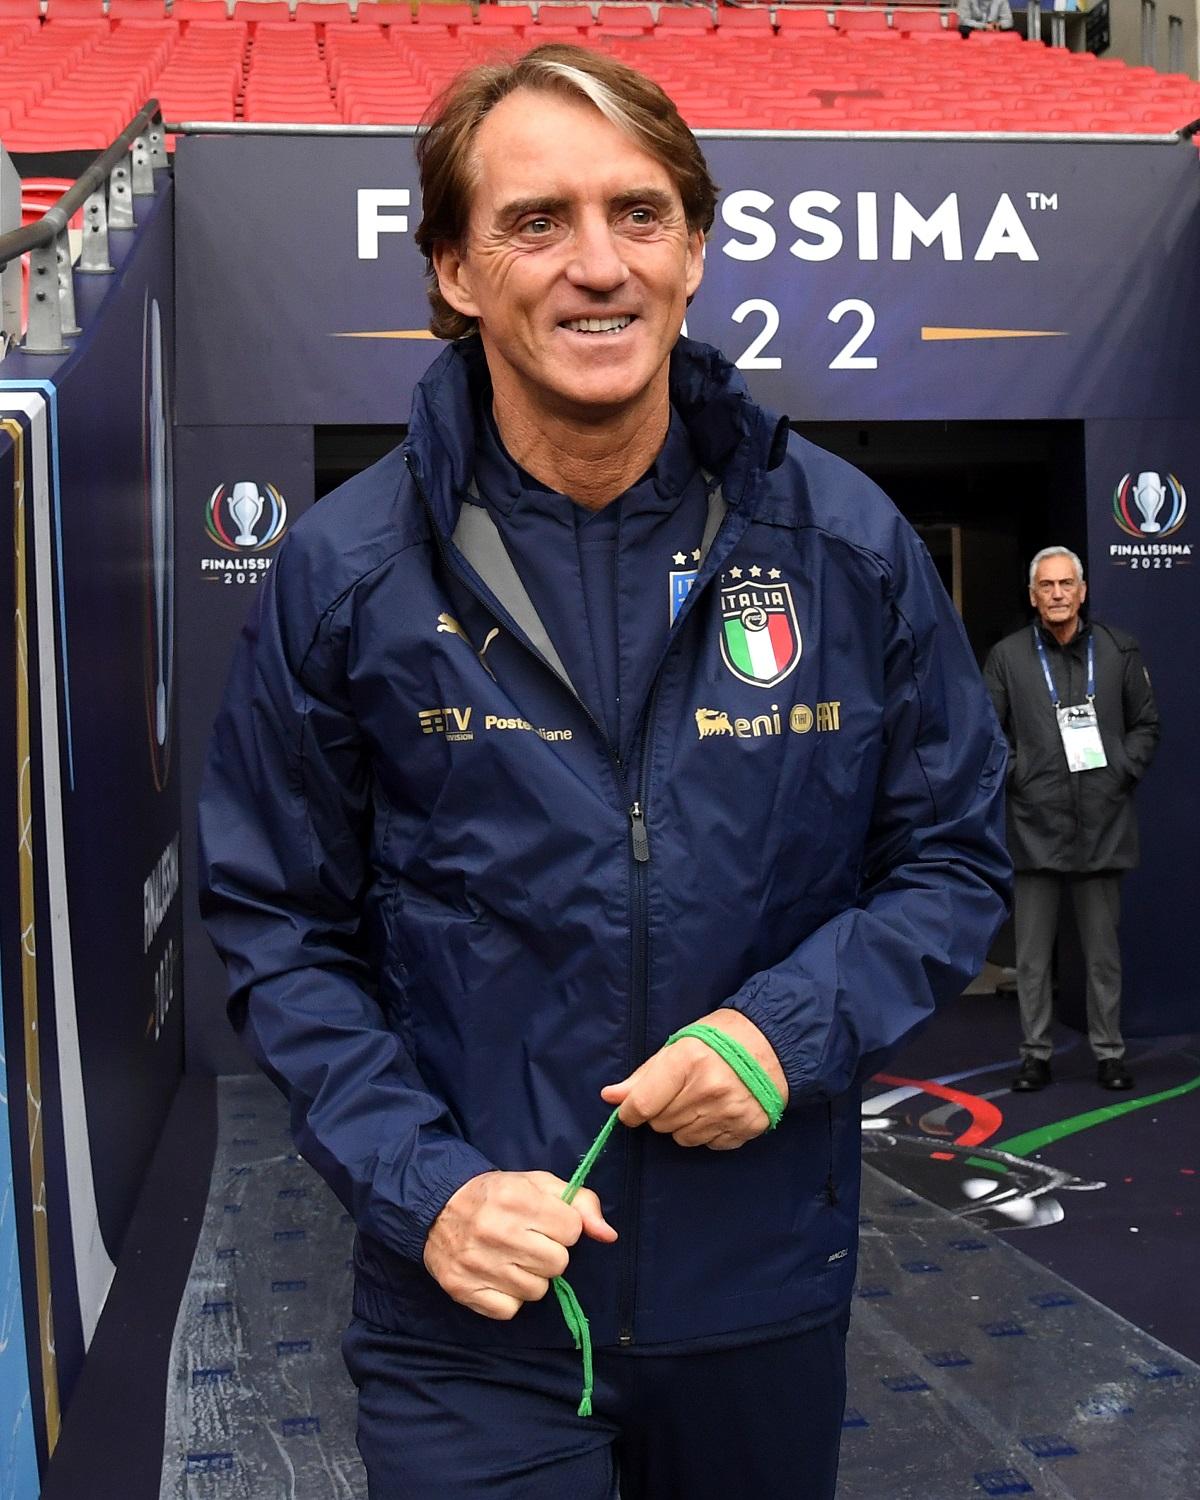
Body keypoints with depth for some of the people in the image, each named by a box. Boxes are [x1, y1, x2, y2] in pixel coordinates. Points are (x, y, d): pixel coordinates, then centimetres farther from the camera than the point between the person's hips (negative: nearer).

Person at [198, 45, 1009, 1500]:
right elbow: (278, 926, -3)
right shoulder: (342, 572, -9)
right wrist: (422, 1185, -14)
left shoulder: (847, 544, -6)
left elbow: (954, 858, 3)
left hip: (768, 1294, 3)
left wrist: (791, 1026, -14)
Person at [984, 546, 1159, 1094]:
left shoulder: (1118, 650, 5)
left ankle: (1109, 1053, 20)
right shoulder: (1007, 656, 2)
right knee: (1032, 954, 5)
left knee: (1103, 951, 9)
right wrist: (1014, 777, -6)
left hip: (1103, 824, 1)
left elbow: (1146, 724, 11)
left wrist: (1123, 773, -1)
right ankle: (1035, 1054, 16)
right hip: (1035, 826, -1)